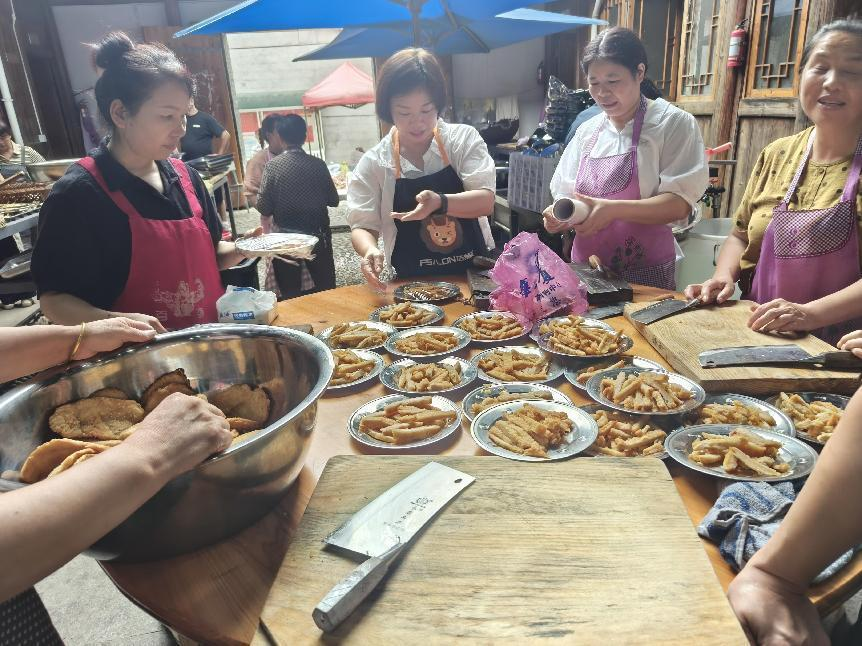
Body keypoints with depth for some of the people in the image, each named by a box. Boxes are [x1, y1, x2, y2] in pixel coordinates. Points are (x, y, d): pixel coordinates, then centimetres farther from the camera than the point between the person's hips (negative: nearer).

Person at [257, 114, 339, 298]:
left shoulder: (273, 166, -10)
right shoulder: (318, 164, -6)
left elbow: (264, 209, -11)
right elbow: (333, 200, 1)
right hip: (317, 235, 1)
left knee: (290, 295, 10)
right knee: (326, 289, 14)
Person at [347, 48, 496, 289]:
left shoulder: (464, 139, 0)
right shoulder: (373, 163, -1)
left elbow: (485, 201, -9)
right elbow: (362, 225, 1)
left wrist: (440, 203, -28)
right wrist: (370, 250, -22)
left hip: (475, 273, 0)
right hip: (414, 284, 1)